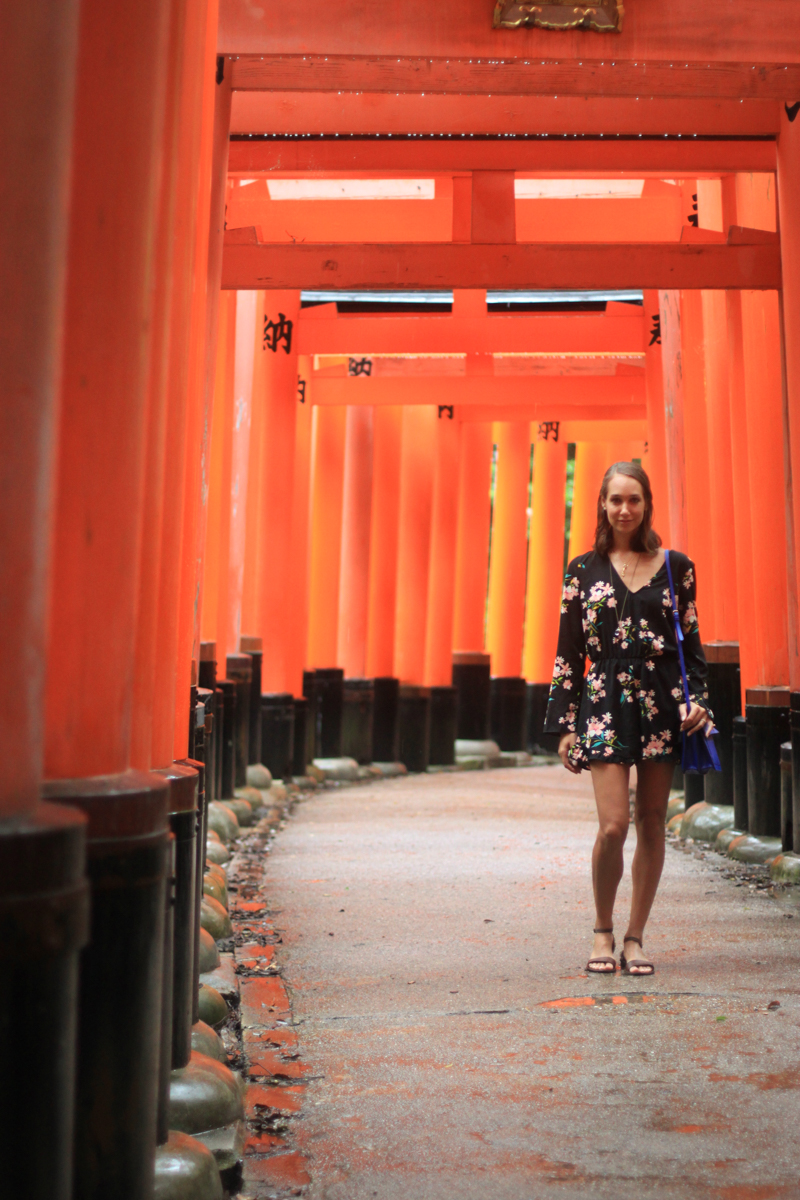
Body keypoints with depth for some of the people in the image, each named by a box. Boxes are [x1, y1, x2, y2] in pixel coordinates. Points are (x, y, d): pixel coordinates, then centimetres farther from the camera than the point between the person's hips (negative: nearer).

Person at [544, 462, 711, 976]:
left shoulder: (676, 567, 7)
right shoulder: (584, 570, 6)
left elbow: (692, 642, 11)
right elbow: (568, 652, 6)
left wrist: (699, 698, -4)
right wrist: (564, 724, 2)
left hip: (662, 703, 1)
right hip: (605, 703, -1)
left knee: (652, 824, 5)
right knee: (613, 824, -11)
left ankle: (635, 938, 18)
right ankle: (603, 931, 11)